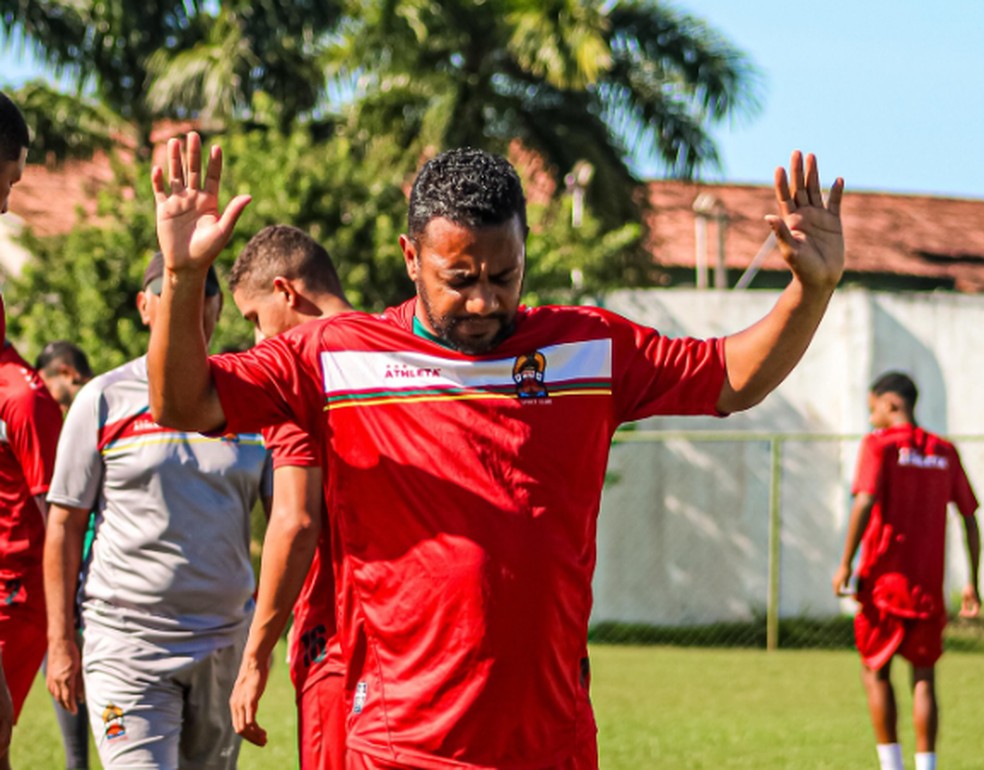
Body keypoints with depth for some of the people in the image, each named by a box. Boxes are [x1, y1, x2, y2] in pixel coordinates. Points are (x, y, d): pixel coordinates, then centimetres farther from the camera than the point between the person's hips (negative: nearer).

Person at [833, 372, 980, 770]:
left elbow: (865, 503, -17)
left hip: (884, 579, -3)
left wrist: (845, 565, -12)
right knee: (924, 678, 6)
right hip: (929, 585, 3)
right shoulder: (945, 452, 10)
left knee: (875, 672, 9)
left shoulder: (879, 444, -4)